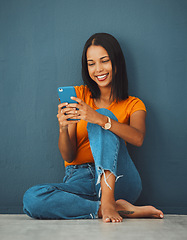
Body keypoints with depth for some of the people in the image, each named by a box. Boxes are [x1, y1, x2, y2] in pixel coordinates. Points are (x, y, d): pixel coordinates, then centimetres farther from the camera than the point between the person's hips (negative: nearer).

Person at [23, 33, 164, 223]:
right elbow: (68, 156, 4)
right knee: (32, 198, -30)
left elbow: (138, 139, -16)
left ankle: (108, 200, -33)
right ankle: (122, 210, -26)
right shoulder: (78, 95, 12)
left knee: (103, 115, -22)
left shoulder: (133, 105, 10)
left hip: (118, 179, -1)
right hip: (79, 181, 2)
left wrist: (99, 119, -30)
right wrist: (63, 128, -17)